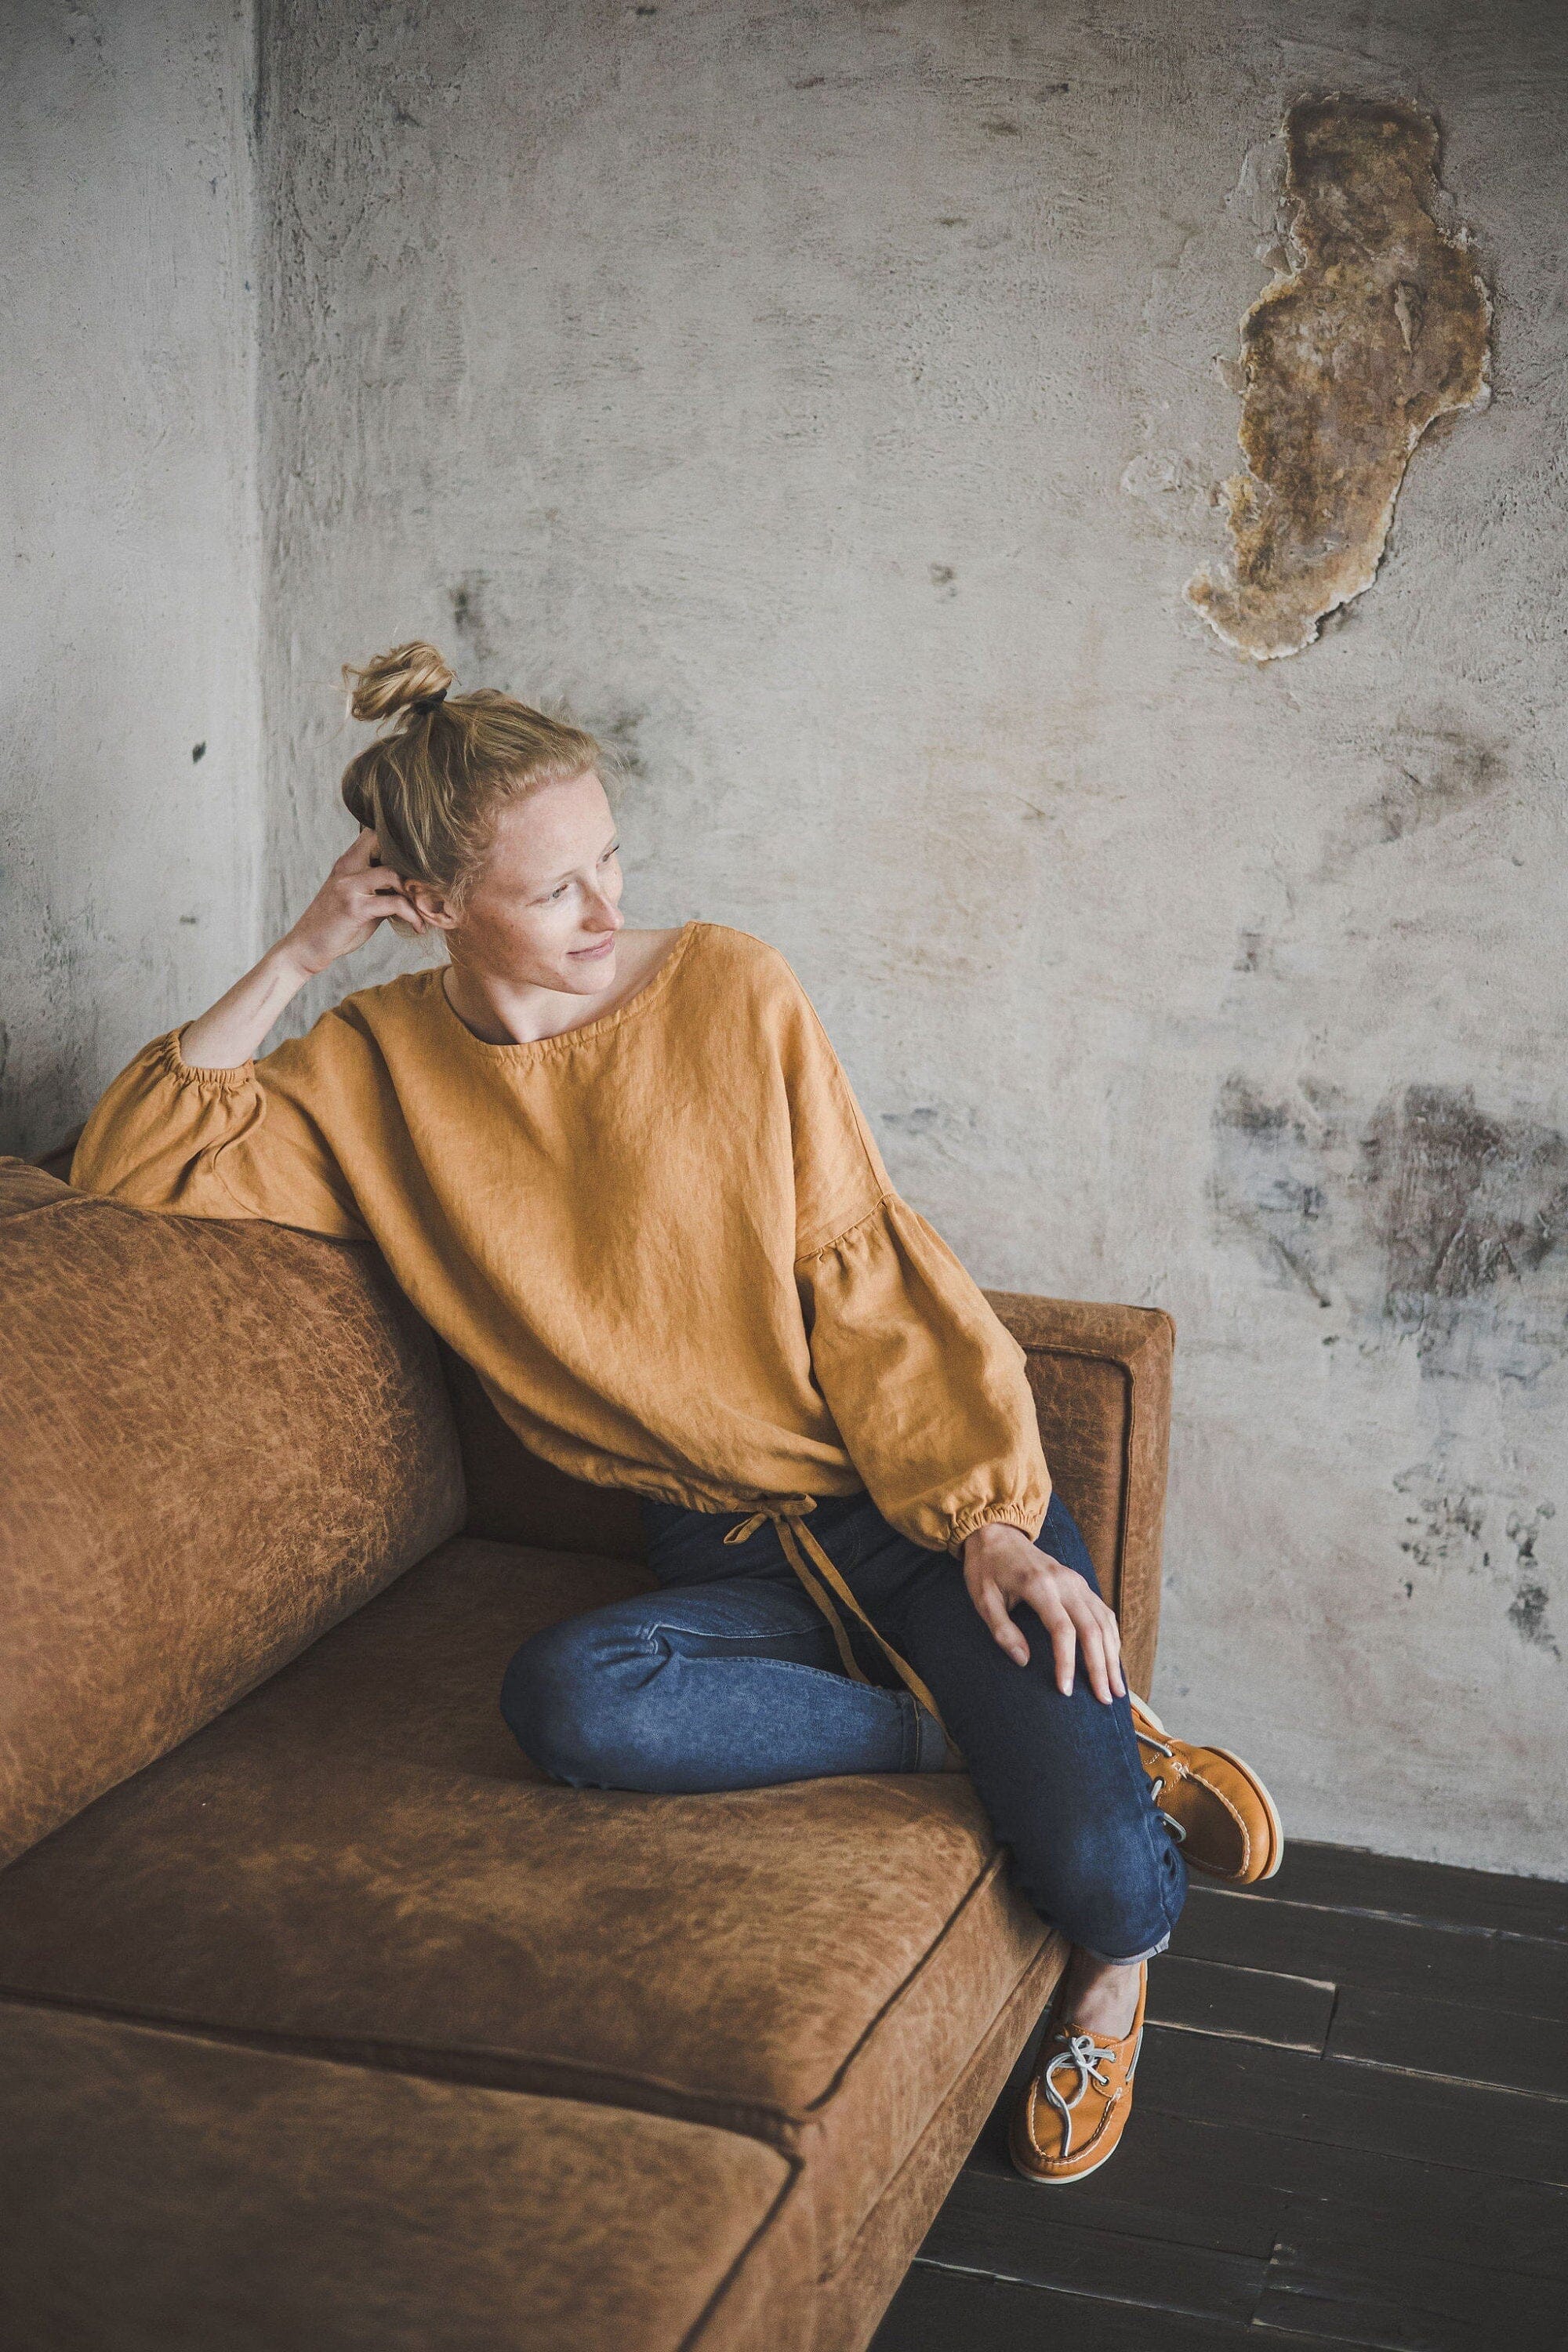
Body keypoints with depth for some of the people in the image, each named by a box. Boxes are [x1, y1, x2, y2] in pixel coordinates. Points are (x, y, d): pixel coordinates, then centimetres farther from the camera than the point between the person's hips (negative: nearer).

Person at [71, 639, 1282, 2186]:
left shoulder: (728, 987, -3)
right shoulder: (379, 1071, 2)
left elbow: (862, 1272, -3)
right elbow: (127, 1171, -7)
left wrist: (986, 1517, -11)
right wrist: (299, 959, -9)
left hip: (911, 1494, -2)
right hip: (724, 1556, 2)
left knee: (1099, 1870, -22)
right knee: (564, 1699, -33)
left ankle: (1115, 1969, 17)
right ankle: (972, 1736, -12)